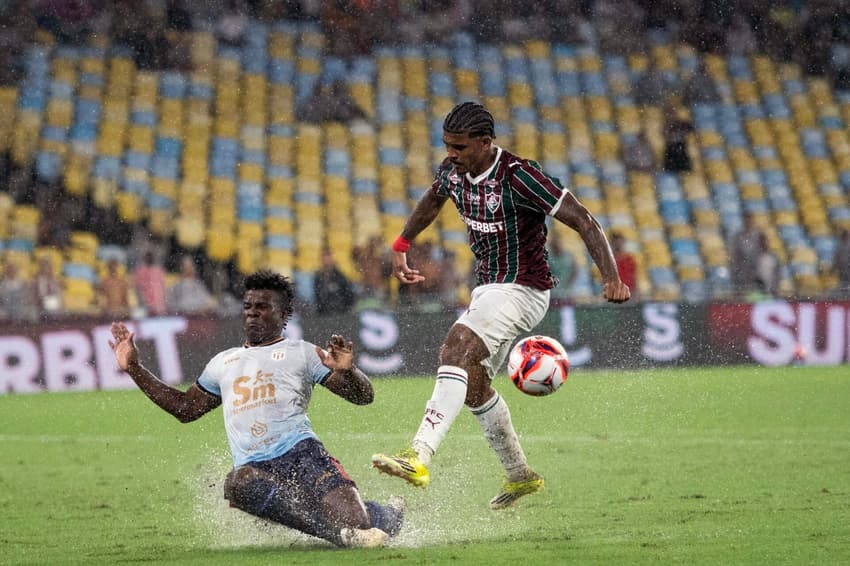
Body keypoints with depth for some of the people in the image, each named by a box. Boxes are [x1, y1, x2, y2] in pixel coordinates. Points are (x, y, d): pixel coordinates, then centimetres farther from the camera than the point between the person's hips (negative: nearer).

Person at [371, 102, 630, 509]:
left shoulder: (518, 177, -23)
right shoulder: (453, 171, 0)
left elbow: (584, 222, -23)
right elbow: (432, 201, 27)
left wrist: (611, 277, -33)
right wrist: (401, 246, 32)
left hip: (522, 290, -9)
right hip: (487, 289, 9)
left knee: (456, 349, -28)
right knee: (473, 384, 14)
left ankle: (419, 457, -40)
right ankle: (520, 475, 31)